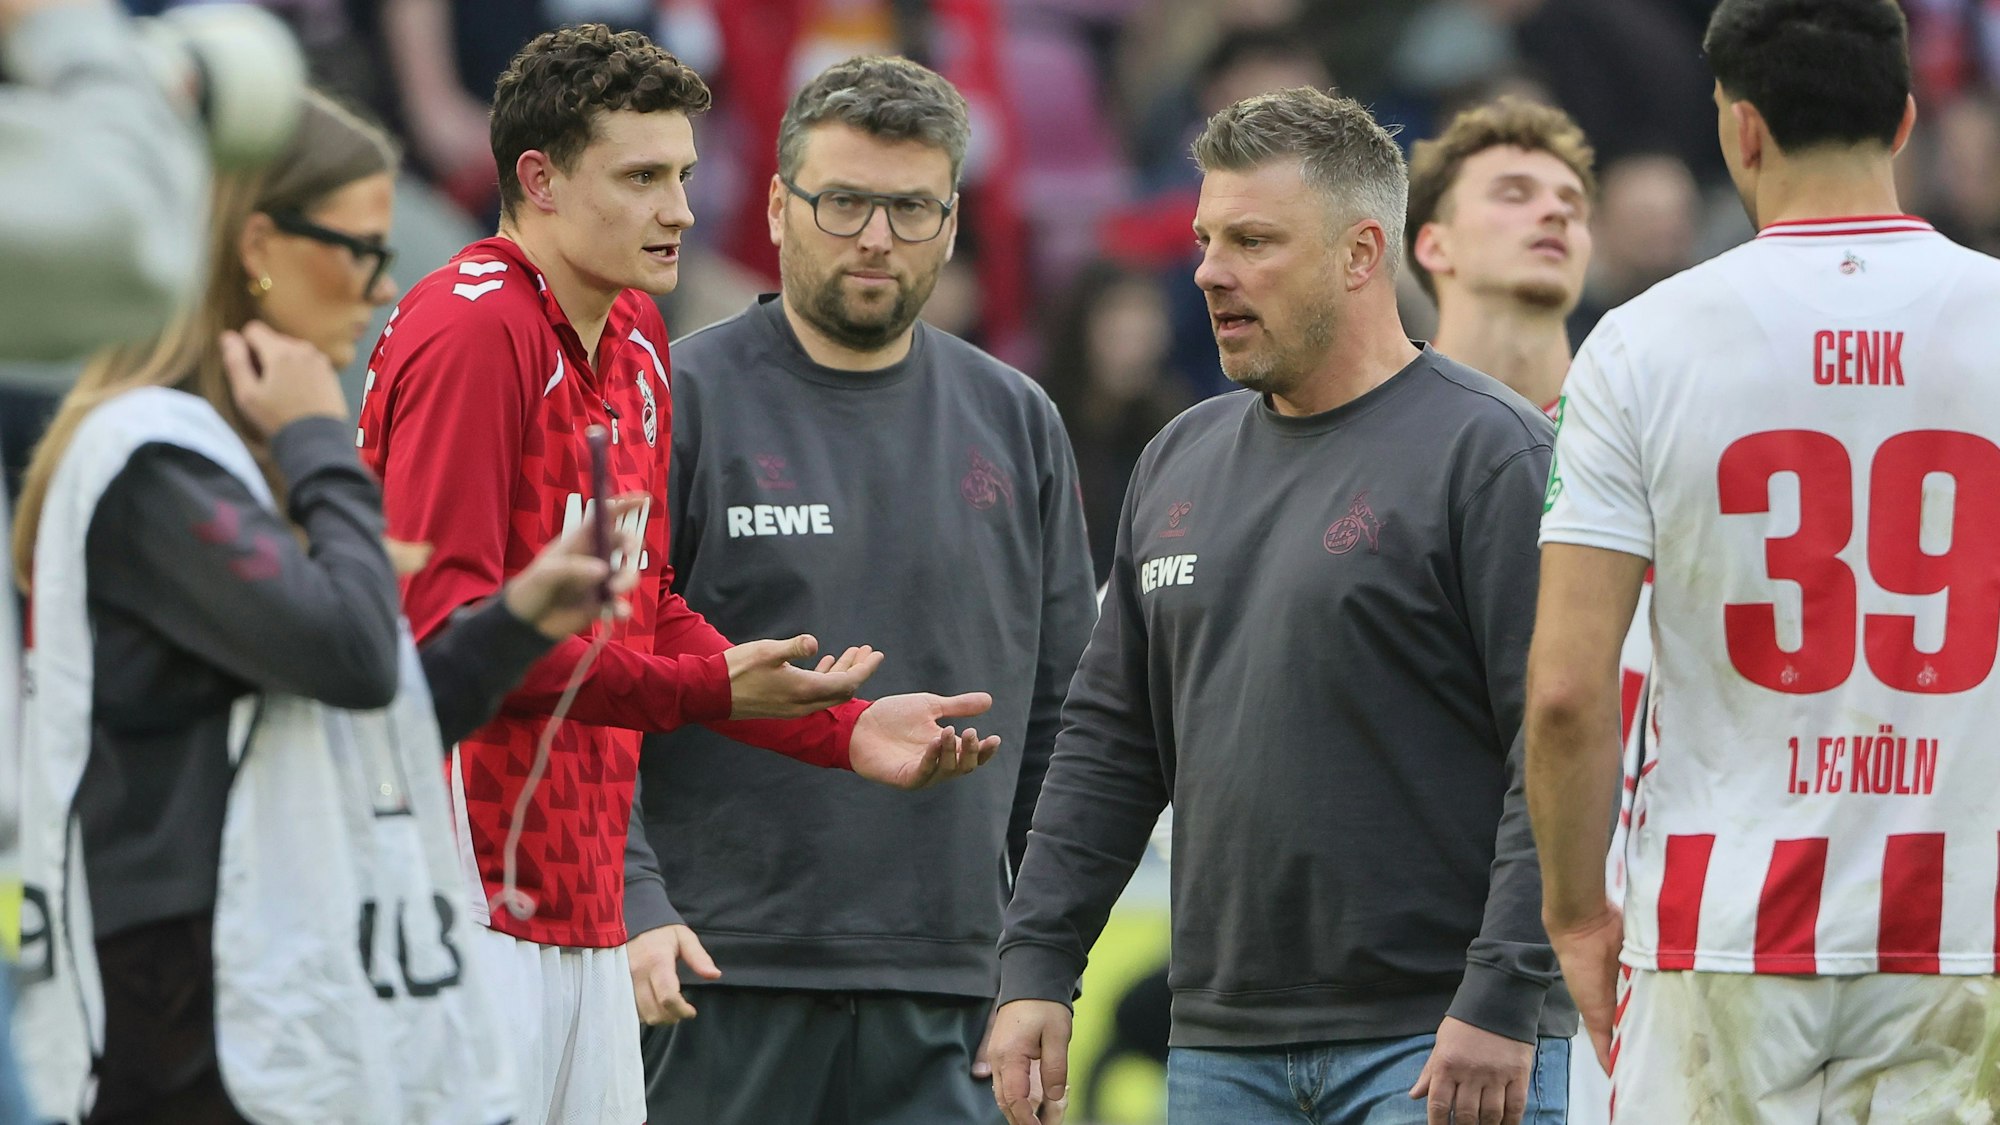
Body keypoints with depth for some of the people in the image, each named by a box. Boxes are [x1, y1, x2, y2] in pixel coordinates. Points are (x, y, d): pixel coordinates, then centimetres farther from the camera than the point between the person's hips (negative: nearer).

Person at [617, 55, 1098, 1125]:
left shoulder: (1014, 423, 13)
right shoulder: (681, 402, -1)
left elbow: (1057, 712, 17)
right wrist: (633, 905, -18)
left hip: (943, 998, 3)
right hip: (715, 993, -3)